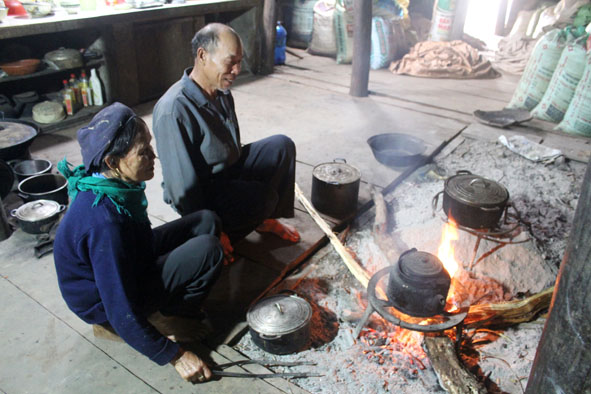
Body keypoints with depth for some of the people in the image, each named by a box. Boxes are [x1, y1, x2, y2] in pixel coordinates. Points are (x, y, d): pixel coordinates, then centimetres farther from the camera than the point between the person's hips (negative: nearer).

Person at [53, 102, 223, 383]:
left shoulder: (111, 183, -10)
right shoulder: (104, 221, -36)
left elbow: (142, 240, 10)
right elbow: (121, 313, -30)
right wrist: (175, 356, -22)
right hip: (105, 303, -8)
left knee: (206, 221, 2)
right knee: (207, 250, -25)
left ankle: (162, 309, 4)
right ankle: (164, 315, -2)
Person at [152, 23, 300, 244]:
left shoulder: (221, 92, -2)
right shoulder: (173, 110, -29)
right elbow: (183, 187, -26)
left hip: (230, 169, 8)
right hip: (201, 193, -8)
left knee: (282, 146, -2)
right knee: (264, 196, -27)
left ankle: (265, 220, 8)